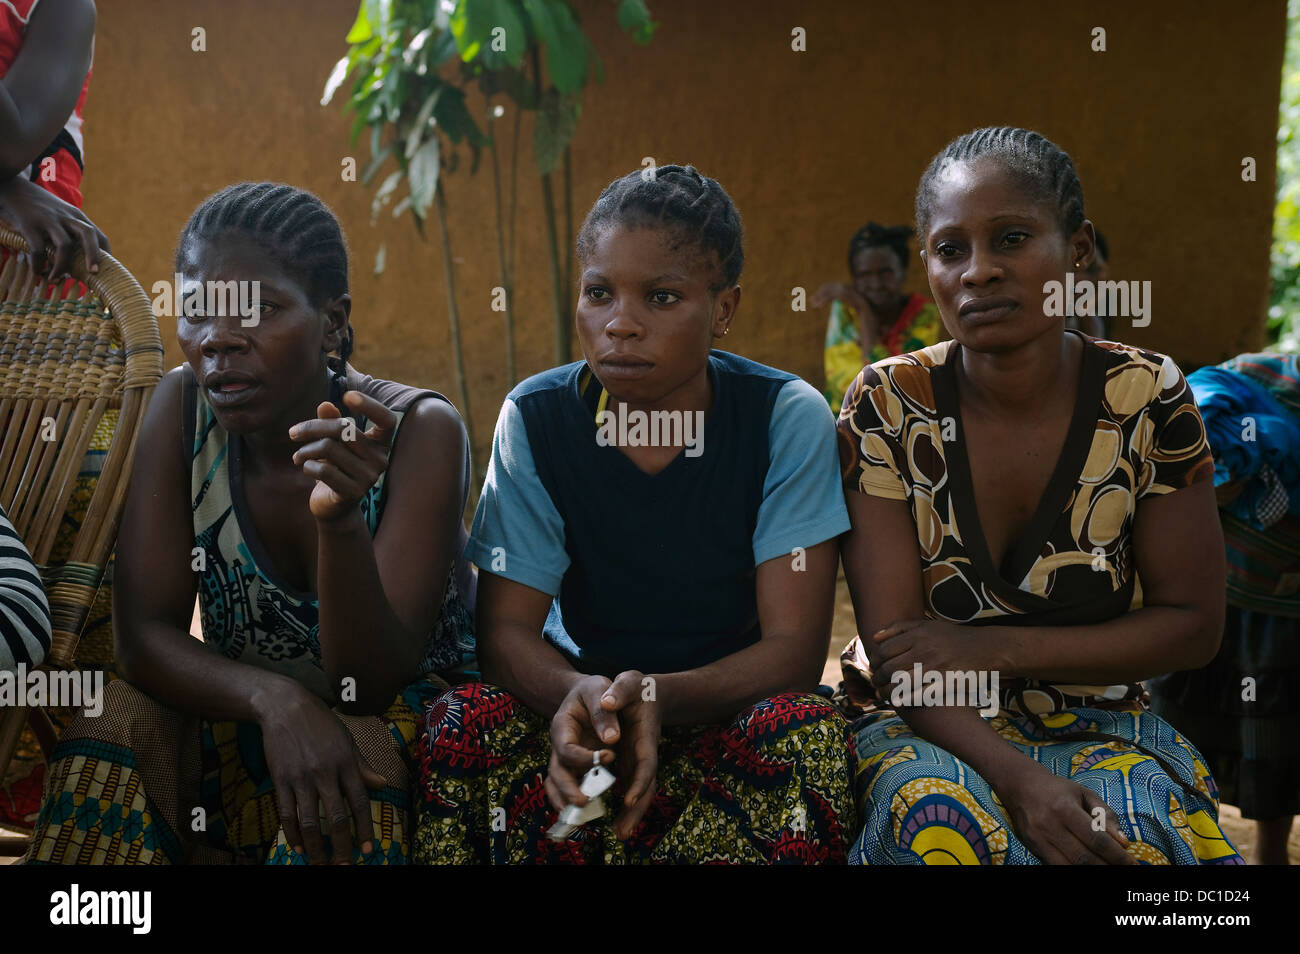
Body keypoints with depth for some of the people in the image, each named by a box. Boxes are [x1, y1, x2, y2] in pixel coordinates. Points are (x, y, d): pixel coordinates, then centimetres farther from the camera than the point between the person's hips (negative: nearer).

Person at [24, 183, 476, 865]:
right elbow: (142, 634, -14)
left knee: (362, 749, -35)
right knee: (119, 719, -25)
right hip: (242, 726, 3)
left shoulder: (418, 430, -18)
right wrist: (274, 699, -34)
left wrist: (342, 520, -40)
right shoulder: (183, 406, -8)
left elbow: (369, 683, -22)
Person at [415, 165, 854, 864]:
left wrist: (660, 698, -34)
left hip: (730, 709, -1)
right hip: (578, 696, 1)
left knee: (807, 734, -34)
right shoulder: (534, 419, -6)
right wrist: (574, 694, -32)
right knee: (464, 722, -29)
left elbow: (794, 645, -14)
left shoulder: (787, 419, -11)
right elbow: (506, 627, -8)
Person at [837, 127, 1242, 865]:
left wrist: (994, 649, -13)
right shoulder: (887, 407, -9)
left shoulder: (1147, 400, -6)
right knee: (939, 822, -34)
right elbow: (896, 647, -12)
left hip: (1098, 726, 1)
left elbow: (1194, 624, -3)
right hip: (923, 725, -1)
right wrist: (1019, 780, -29)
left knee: (1136, 836, -32)